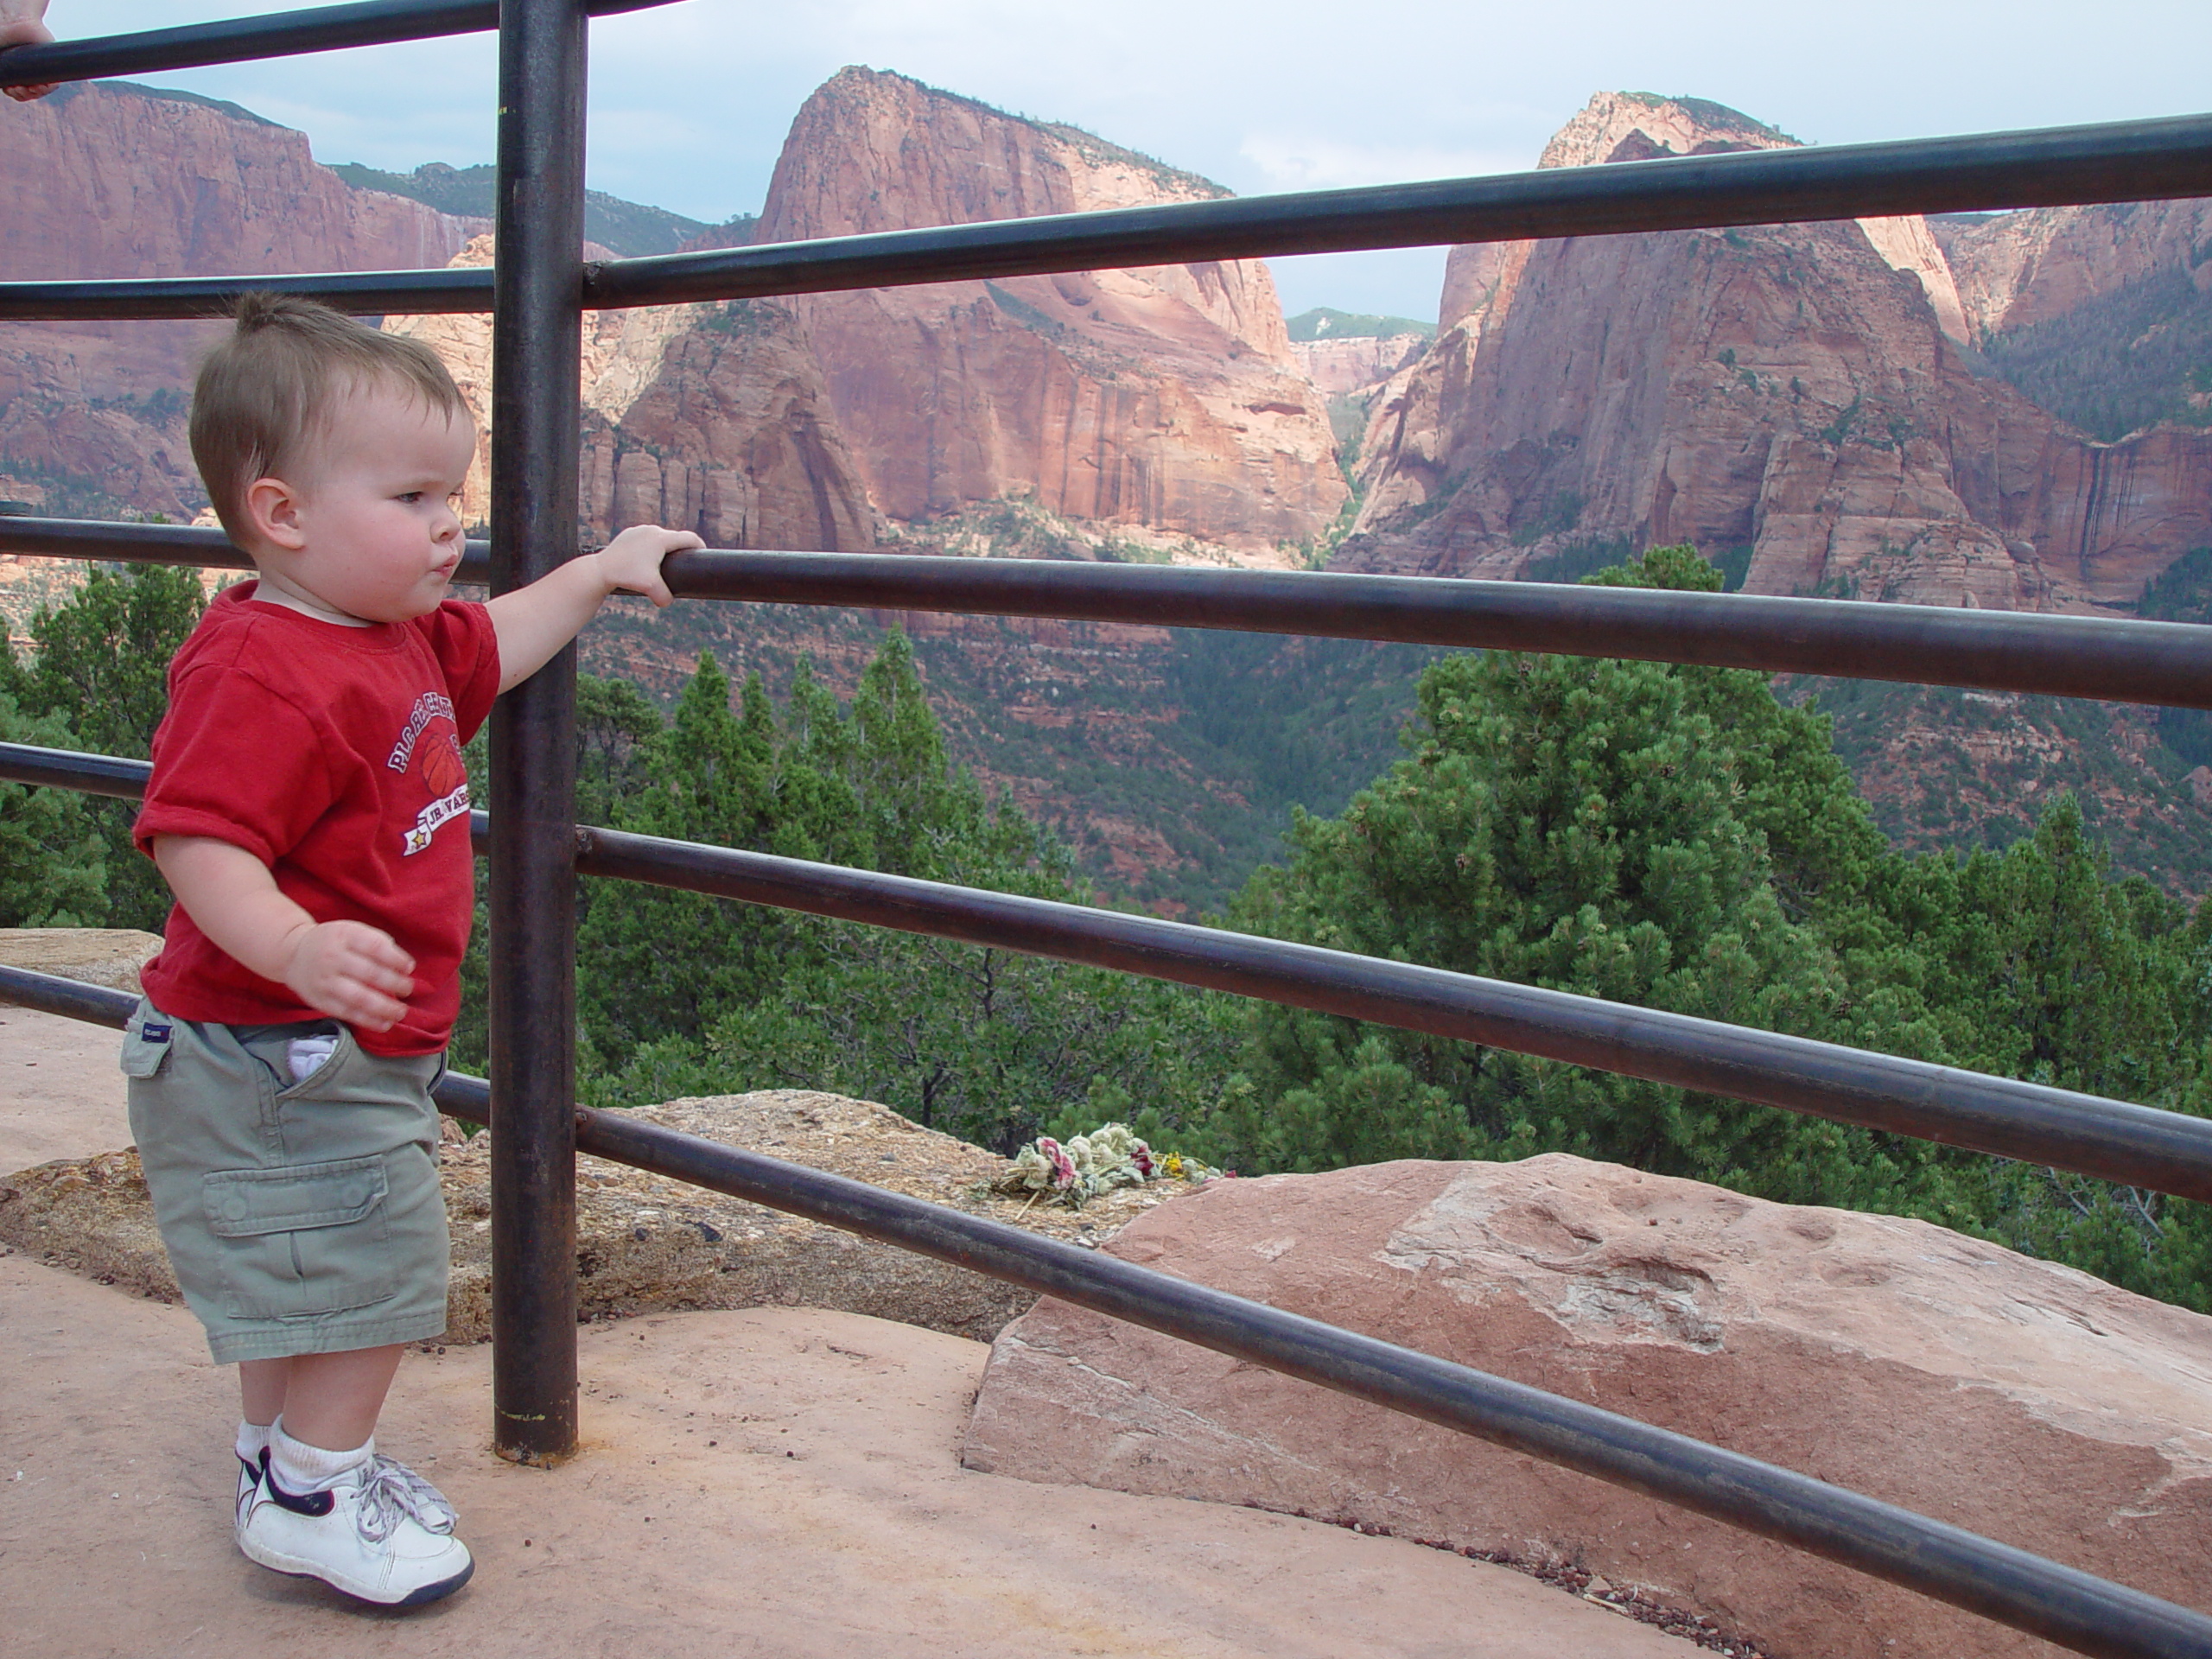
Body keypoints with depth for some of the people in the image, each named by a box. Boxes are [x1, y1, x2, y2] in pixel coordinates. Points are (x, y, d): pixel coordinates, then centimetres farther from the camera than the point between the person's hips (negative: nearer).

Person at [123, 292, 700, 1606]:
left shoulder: (397, 637, 5)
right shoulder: (263, 674, -27)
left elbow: (493, 649, 25)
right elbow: (196, 841, -34)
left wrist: (600, 571, 27)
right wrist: (299, 949, -50)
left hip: (353, 1053, 10)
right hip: (279, 1062, -10)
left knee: (303, 1281, 23)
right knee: (371, 1266, -1)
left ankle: (288, 1452, 39)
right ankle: (309, 1500, 17)